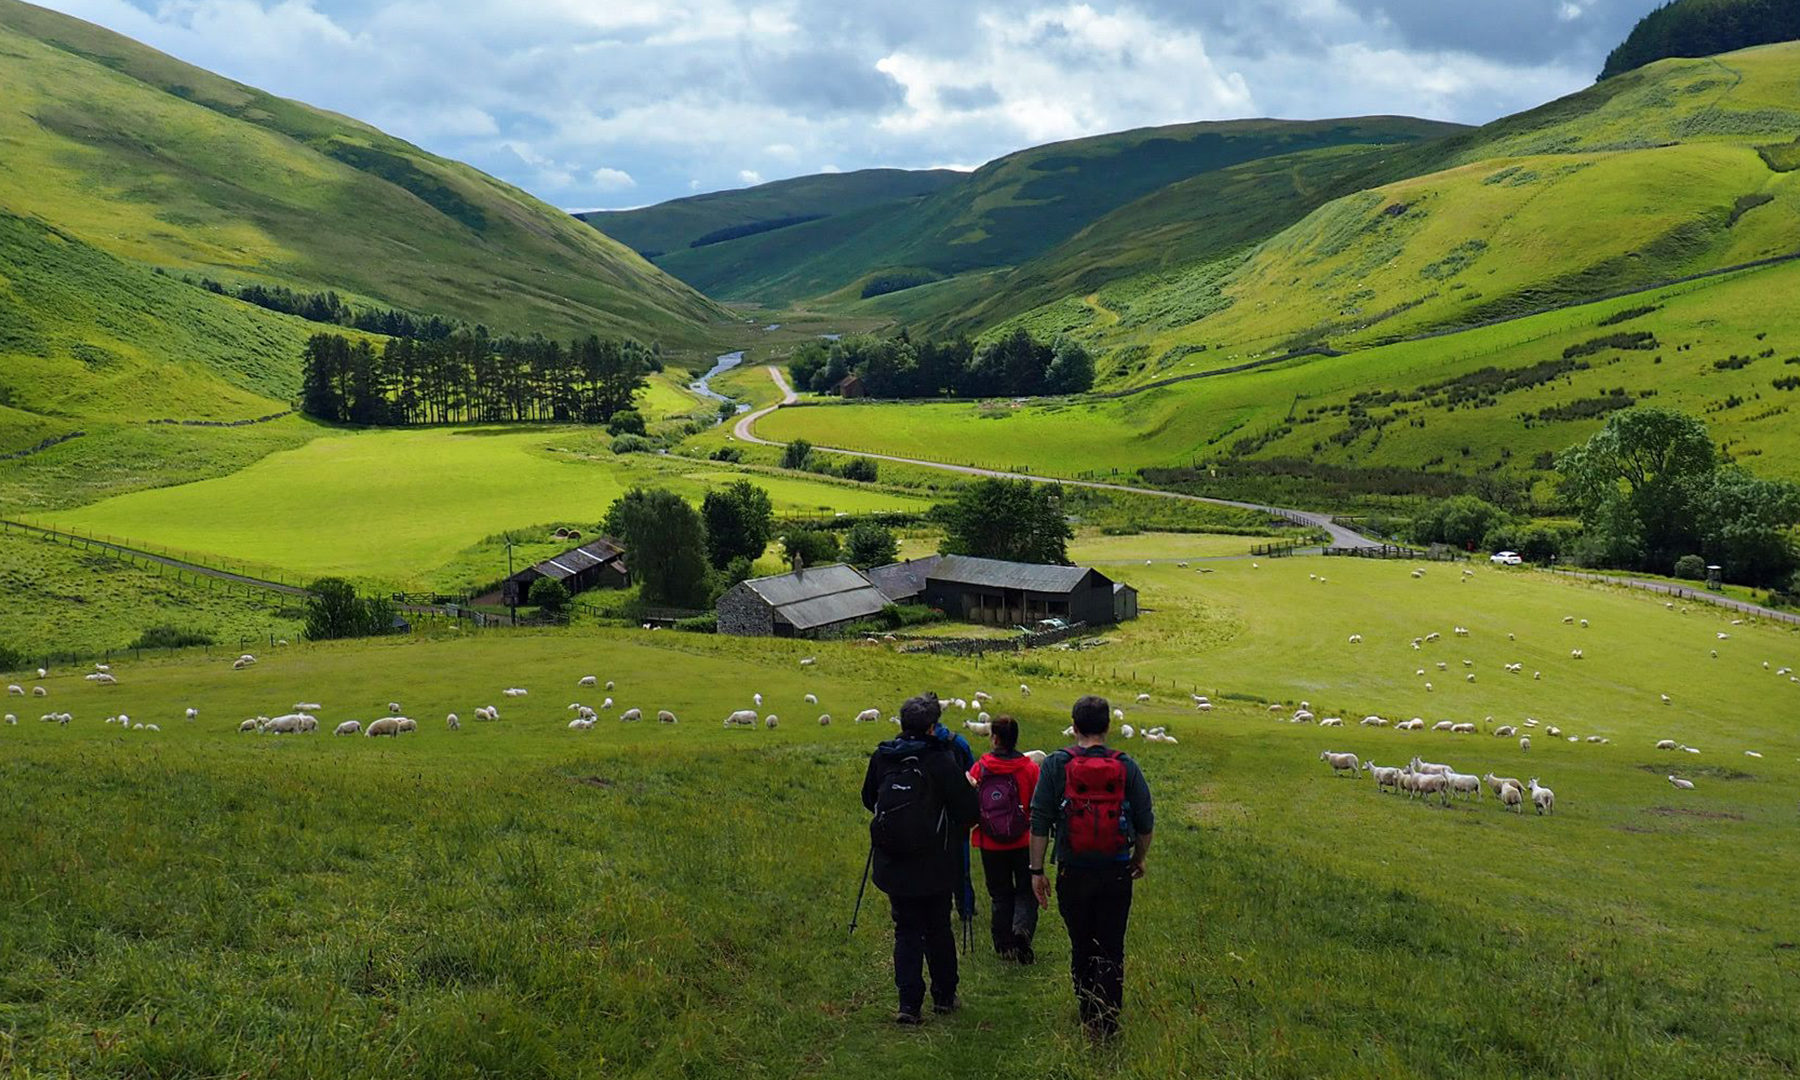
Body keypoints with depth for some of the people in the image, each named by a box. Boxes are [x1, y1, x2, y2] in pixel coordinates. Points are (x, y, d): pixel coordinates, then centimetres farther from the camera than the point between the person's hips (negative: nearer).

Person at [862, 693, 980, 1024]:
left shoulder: (881, 757, -3)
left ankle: (909, 1002, 3)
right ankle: (944, 996, 25)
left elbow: (868, 799, 12)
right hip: (935, 866, -2)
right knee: (938, 929, 14)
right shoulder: (941, 761, -16)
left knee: (906, 931, 10)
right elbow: (968, 810, -12)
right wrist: (956, 832, 10)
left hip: (892, 865, 3)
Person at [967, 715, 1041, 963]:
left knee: (1000, 895, 15)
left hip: (990, 844, 1)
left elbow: (969, 807, -4)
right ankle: (1022, 927, -12)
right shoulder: (1030, 768, -9)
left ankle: (1005, 945, 19)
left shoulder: (979, 769, -8)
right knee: (1026, 891, 13)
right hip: (1024, 842, -1)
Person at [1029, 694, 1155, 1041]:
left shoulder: (1056, 765, -6)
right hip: (1117, 873, 0)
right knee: (1111, 950, 8)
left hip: (1073, 872, 0)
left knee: (1081, 947, 15)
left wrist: (1036, 870, -1)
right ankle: (1107, 1021, 5)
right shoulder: (1126, 767, -2)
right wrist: (1140, 859, 20)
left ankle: (1087, 1016, 24)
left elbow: (1039, 822, -7)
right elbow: (1146, 823, 3)